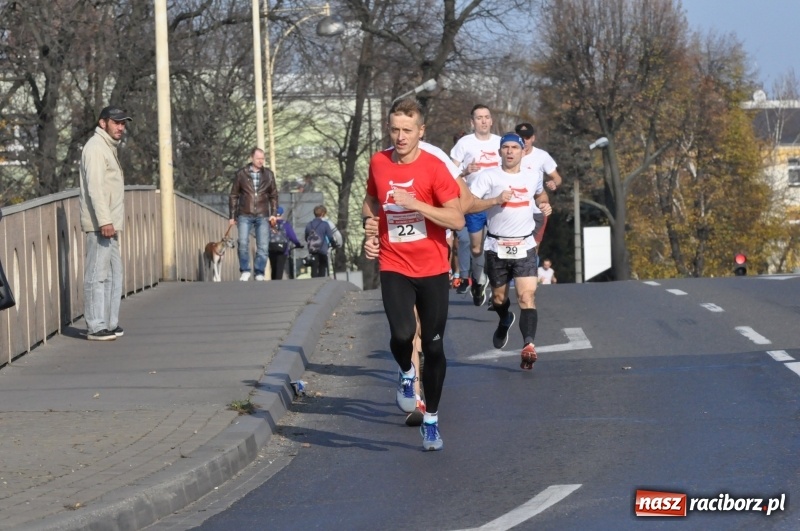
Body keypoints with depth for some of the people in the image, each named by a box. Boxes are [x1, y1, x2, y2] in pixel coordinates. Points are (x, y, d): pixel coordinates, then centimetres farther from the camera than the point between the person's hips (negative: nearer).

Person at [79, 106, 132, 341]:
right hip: (100, 224, -10)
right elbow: (95, 187, -20)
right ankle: (95, 327, -8)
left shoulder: (108, 148, 21)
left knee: (113, 274, 13)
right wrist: (104, 221, -26)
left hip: (109, 224, 10)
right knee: (98, 275, -9)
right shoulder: (96, 148, -11)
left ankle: (109, 323, 19)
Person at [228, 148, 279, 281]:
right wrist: (232, 215, 3)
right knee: (243, 243, -13)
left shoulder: (268, 174, 6)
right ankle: (245, 271, -2)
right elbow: (233, 196, 6)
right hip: (245, 215, -1)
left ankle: (259, 273, 7)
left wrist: (273, 214, 2)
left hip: (262, 216, 2)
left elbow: (274, 195, 11)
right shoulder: (241, 174, 2)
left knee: (263, 246, -1)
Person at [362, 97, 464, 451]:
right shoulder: (378, 163, 3)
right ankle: (406, 374, 14)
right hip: (394, 268, 1)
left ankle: (431, 421, 19)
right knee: (401, 335, -21)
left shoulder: (434, 168, -9)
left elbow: (458, 219, -15)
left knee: (433, 347, 3)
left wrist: (415, 204, -24)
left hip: (432, 270, -1)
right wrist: (370, 235, 6)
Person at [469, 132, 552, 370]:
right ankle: (505, 321, 49)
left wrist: (545, 204, 10)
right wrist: (496, 200, -23)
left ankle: (528, 345, -26)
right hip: (497, 246, -1)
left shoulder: (533, 177, 8)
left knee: (527, 296, -16)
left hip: (525, 246, 1)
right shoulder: (488, 176, -5)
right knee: (498, 297, 15)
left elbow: (540, 193, 32)